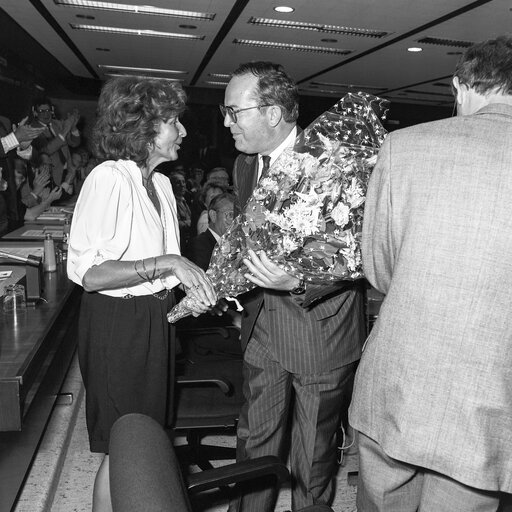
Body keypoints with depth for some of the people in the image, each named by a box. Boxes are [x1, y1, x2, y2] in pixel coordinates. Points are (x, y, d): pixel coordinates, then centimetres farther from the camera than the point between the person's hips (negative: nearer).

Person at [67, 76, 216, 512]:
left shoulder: (161, 183, 9)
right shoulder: (108, 180, -17)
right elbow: (87, 272, -22)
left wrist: (190, 281, 1)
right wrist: (165, 264, -27)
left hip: (154, 320, 8)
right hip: (117, 324, -8)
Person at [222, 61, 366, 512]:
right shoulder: (244, 164, 5)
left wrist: (300, 282, -32)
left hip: (321, 333, -5)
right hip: (262, 327, 6)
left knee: (314, 455, 15)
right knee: (255, 441, 21)